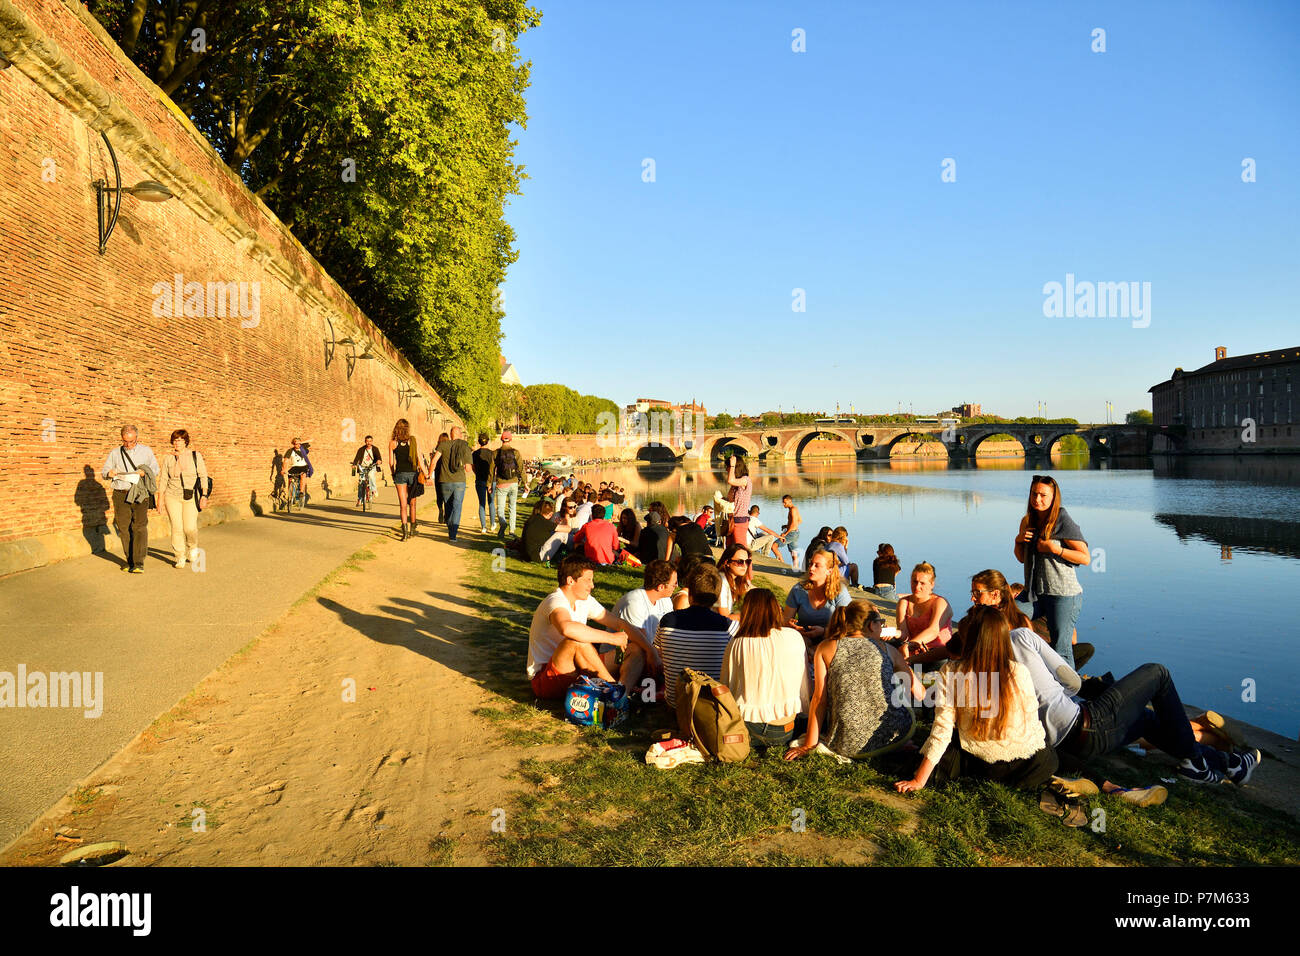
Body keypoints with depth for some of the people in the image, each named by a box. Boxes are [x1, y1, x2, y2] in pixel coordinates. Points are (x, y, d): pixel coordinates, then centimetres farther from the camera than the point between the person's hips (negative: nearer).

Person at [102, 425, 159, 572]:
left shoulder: (146, 451, 10)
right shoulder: (115, 453, 12)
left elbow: (155, 469, 13)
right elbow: (104, 470, 16)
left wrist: (144, 472, -9)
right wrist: (109, 473, -8)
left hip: (140, 495, -2)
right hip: (120, 495, 2)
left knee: (139, 527, -11)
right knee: (123, 528, 4)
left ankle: (139, 563, -13)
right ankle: (129, 561, 14)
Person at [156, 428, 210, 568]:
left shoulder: (196, 456, 2)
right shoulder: (168, 458, 5)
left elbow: (203, 476, 3)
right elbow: (163, 479, 8)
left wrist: (204, 495, -5)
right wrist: (160, 499, 5)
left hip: (191, 497, -1)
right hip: (172, 497, 1)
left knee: (190, 528, -9)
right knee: (176, 528, -4)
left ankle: (193, 547, 23)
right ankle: (180, 558, 7)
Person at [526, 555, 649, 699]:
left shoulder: (585, 601, 7)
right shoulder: (556, 602, -20)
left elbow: (620, 624, 10)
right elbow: (567, 628, -44)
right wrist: (611, 638, -34)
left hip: (576, 671, 9)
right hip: (544, 680, -8)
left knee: (636, 649, -3)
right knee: (576, 639, -36)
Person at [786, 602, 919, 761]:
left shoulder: (826, 648, 5)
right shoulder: (887, 649, 8)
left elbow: (819, 698, 0)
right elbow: (920, 694, 14)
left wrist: (809, 745, 7)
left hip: (848, 746, -2)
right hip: (894, 738, 2)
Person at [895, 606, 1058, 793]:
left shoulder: (950, 673, -16)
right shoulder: (1020, 672, -14)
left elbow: (942, 730, -14)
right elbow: (1031, 721, -2)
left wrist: (919, 781, -6)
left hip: (982, 762, 1)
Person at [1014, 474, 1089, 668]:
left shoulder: (1063, 521, -9)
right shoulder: (1027, 521, 11)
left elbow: (1086, 558, -9)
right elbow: (1022, 558, 19)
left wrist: (1056, 549, -18)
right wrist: (1018, 541, 0)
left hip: (1063, 595, -6)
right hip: (1034, 593, 6)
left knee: (1060, 649, -5)